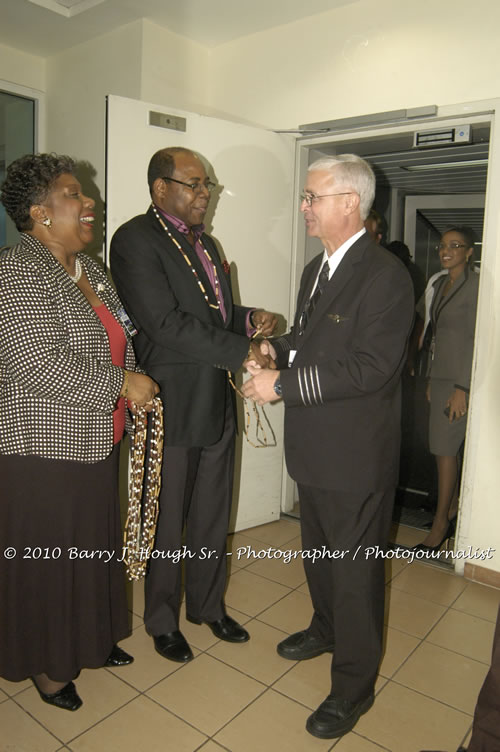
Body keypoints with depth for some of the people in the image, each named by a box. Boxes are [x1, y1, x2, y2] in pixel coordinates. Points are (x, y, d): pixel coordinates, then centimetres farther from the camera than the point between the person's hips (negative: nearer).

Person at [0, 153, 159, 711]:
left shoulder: (87, 267, 10)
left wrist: (137, 387, 9)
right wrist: (121, 383, -19)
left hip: (93, 445, 8)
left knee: (92, 545, 21)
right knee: (48, 557, 10)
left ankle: (88, 639, 43)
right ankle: (46, 665, 33)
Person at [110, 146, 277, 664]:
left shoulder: (204, 242, 15)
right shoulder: (135, 239, -13)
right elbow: (166, 324, -23)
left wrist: (249, 318, 1)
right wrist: (242, 350, -21)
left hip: (216, 403, 8)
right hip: (171, 408, -7)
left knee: (213, 518, 19)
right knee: (166, 524, 11)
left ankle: (208, 605, 41)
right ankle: (162, 621, 35)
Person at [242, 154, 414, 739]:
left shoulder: (385, 275, -19)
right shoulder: (316, 268, 10)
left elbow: (370, 368, -26)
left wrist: (283, 384, -25)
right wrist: (276, 348, -2)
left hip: (356, 455, -8)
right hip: (313, 447, 9)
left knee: (355, 570, 8)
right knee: (319, 552, 26)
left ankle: (353, 686, 29)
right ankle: (326, 628, 52)